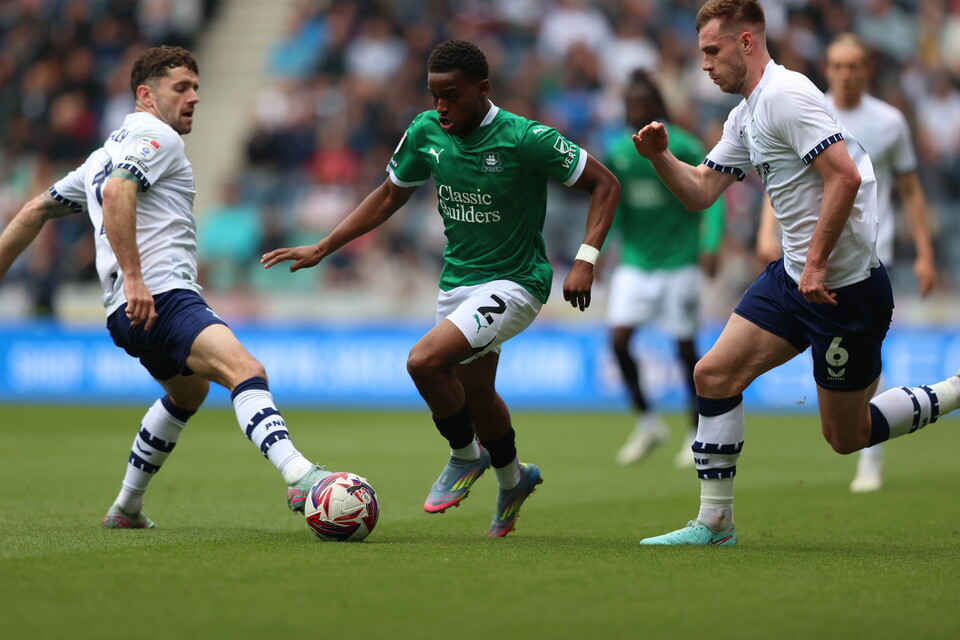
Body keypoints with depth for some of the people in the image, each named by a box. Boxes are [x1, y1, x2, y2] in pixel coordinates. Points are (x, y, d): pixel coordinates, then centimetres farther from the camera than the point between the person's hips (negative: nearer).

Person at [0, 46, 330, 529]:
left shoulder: (104, 155, 27)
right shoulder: (157, 137, -2)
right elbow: (116, 195, -20)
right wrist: (133, 278, -27)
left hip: (131, 310, 10)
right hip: (161, 298, -10)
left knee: (188, 392, 35)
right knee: (245, 370, -29)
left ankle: (126, 507, 43)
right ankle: (299, 477, -53)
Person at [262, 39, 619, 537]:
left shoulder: (525, 138, -21)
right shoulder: (425, 132, -5)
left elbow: (604, 184, -13)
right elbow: (390, 195, 11)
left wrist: (585, 261, -22)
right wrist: (322, 249, 6)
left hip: (514, 284, -7)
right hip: (457, 282, 7)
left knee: (424, 361, -24)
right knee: (474, 392, 21)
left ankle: (465, 456, 3)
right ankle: (512, 479, 50)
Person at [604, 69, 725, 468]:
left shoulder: (681, 147, -8)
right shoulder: (617, 152, 4)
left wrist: (710, 245, -17)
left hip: (678, 265, -4)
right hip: (634, 264, 4)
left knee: (685, 348, 0)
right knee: (618, 339, -9)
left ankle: (698, 435, 15)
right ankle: (647, 423, 8)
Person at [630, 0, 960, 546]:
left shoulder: (785, 95, -18)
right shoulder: (746, 116, 13)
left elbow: (845, 177, -26)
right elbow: (701, 191, 18)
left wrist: (817, 265, -24)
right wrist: (659, 157, 0)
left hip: (844, 286, -9)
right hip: (794, 275, 9)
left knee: (847, 436, 1)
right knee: (714, 376, 1)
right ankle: (714, 524, 7)